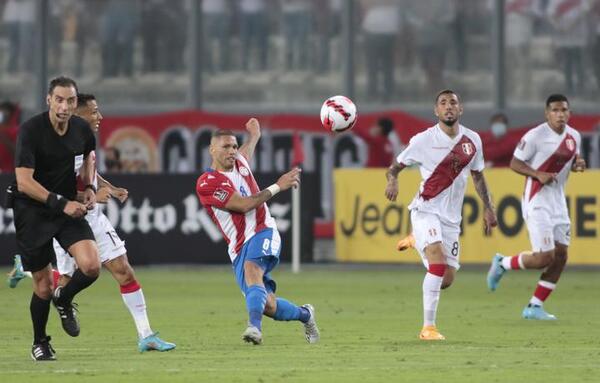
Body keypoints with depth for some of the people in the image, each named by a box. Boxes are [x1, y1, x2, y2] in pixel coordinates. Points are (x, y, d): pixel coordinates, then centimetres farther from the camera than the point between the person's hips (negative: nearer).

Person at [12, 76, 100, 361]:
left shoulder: (81, 129, -2)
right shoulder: (30, 130, -19)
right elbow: (24, 182, -25)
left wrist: (89, 186, 7)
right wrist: (62, 203, -29)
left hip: (69, 207, 4)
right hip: (32, 211, -4)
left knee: (91, 266, -18)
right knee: (43, 285, 1)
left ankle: (64, 300, 15)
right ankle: (39, 343, 26)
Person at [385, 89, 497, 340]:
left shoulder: (472, 140, 5)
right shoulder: (423, 140, -8)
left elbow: (477, 175, 19)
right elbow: (395, 166, 0)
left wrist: (488, 208, 15)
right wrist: (392, 181, -23)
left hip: (451, 216, 5)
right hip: (425, 210, -5)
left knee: (447, 279, 4)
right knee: (438, 261, -27)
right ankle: (428, 327, -22)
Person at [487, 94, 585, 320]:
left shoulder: (574, 137, 6)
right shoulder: (535, 136, -15)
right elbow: (514, 163, -10)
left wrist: (577, 165, -2)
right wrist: (539, 175, -25)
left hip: (558, 201, 7)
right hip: (537, 201, -7)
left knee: (560, 256, 3)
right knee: (544, 257, -12)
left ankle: (535, 307, 12)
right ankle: (502, 264, 14)